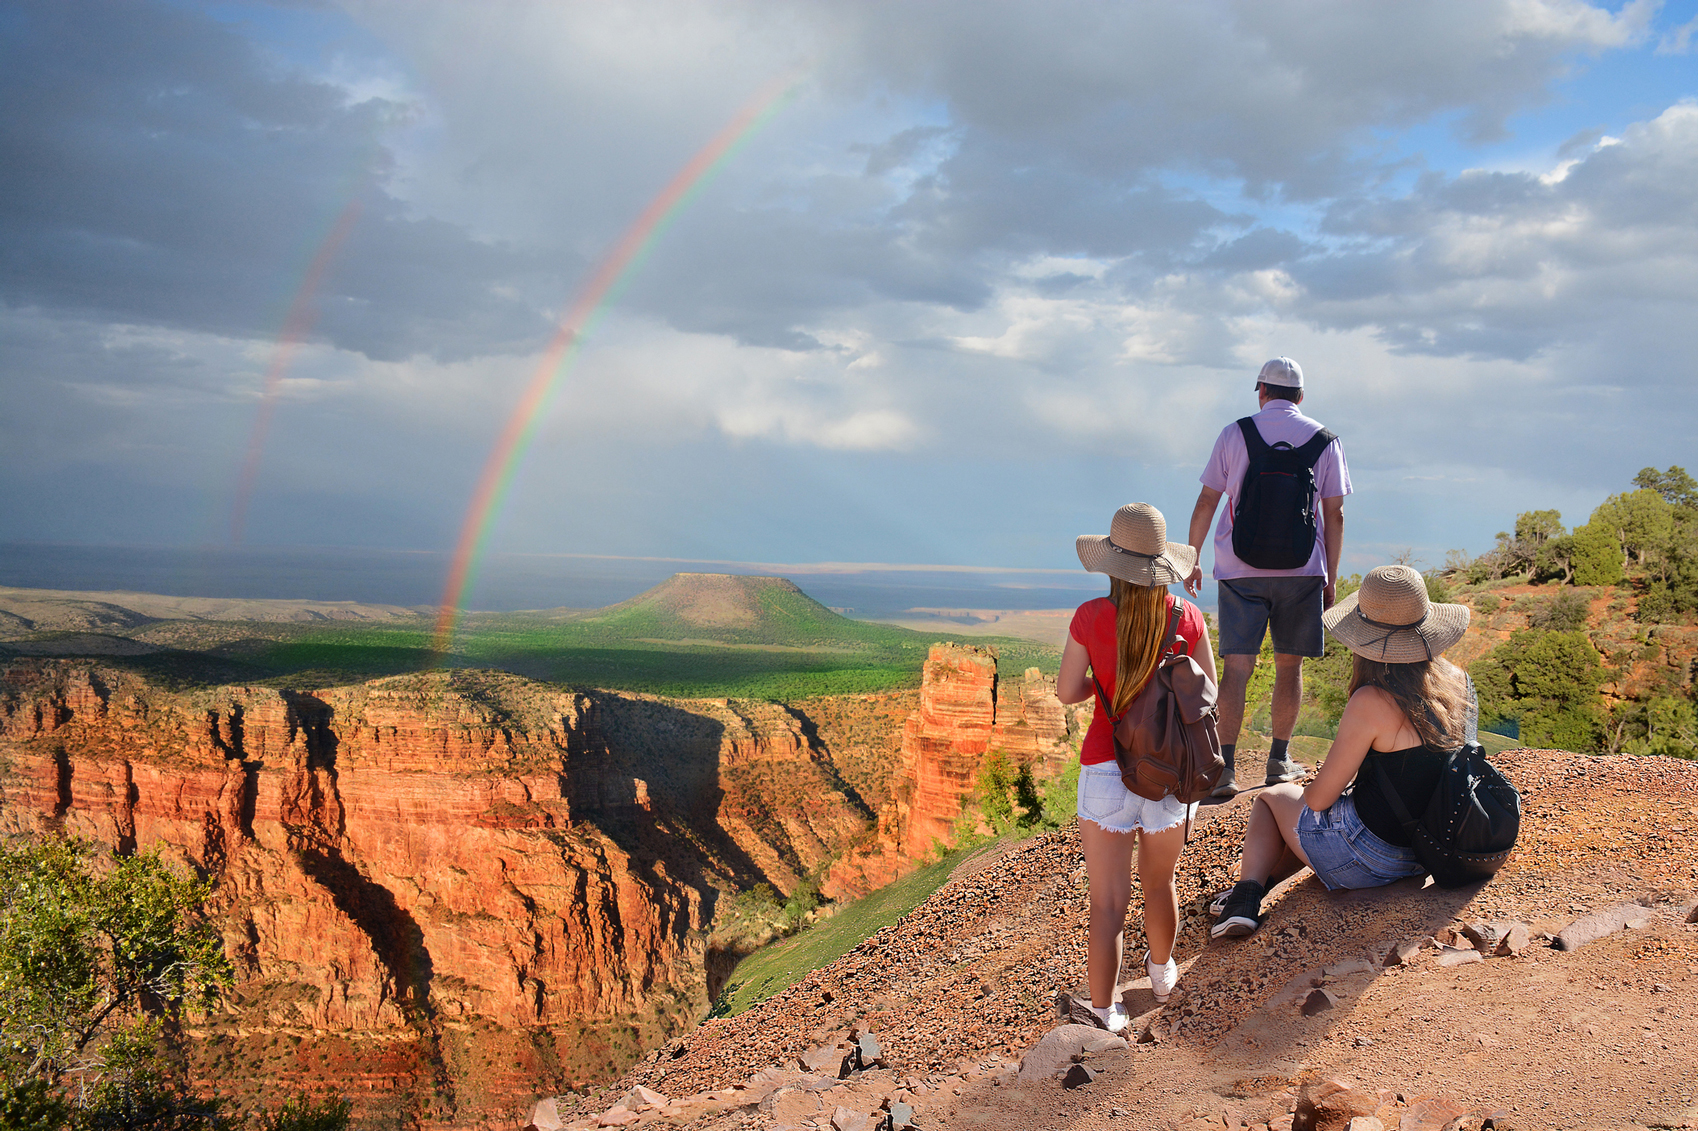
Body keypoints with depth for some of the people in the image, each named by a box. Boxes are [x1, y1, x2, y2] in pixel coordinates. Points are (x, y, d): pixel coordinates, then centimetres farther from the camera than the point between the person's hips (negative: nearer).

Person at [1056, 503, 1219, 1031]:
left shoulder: (1091, 617, -12)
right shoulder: (1188, 616, -7)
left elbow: (1067, 692, -4)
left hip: (1106, 771, -2)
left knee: (1108, 902, 5)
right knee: (1160, 882, 25)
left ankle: (1104, 1012, 11)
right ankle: (1162, 972, 48)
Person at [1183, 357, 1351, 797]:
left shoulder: (1234, 434, 2)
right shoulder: (1324, 440, 5)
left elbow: (1206, 503, 2)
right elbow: (1334, 515, 3)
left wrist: (1191, 560, 11)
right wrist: (1331, 578, 10)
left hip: (1240, 569, -1)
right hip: (1302, 570, 1)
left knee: (1236, 668, -4)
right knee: (1289, 665, 12)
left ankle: (1224, 767, -10)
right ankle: (1280, 760, 20)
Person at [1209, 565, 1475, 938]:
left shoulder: (1371, 703, -25)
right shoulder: (1459, 682, -4)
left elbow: (1319, 798, -15)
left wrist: (1306, 790, 8)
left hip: (1371, 859, -7)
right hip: (1435, 847, 7)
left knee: (1270, 798, 20)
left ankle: (1246, 892, 7)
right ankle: (1261, 883, 25)